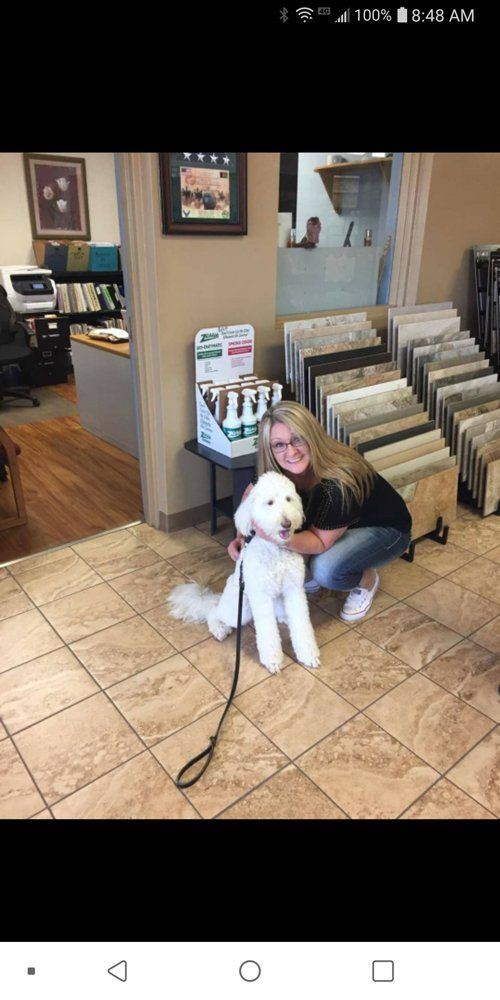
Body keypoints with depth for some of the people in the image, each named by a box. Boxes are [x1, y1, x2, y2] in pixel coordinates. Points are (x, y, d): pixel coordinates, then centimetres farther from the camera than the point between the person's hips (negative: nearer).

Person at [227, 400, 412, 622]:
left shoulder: (340, 482, -38)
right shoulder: (275, 470, -21)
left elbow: (321, 542, -28)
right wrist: (242, 536, -17)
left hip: (384, 528, -6)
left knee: (326, 570, -33)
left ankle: (366, 580, 1)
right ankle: (310, 575, 8)